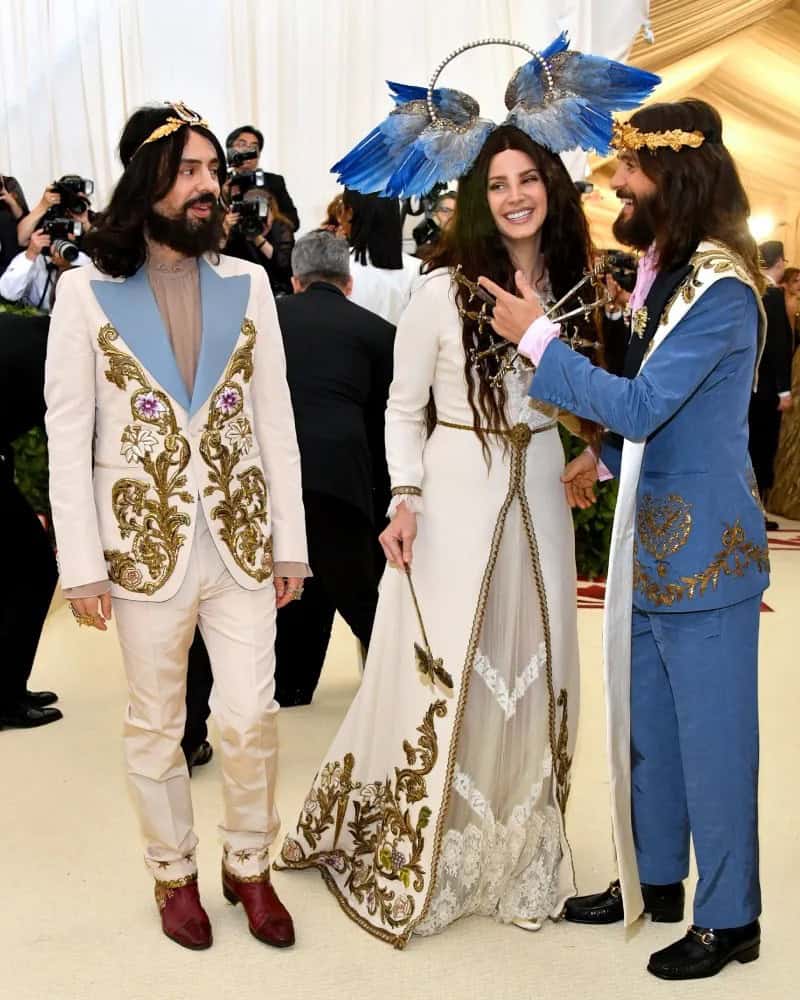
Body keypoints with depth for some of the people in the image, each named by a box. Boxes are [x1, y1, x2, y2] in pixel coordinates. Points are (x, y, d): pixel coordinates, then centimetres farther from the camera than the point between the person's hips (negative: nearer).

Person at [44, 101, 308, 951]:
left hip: (241, 538, 2)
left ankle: (248, 865, 30)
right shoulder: (87, 290, -4)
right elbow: (68, 435, -4)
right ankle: (174, 872, 34)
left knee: (251, 719, 5)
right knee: (155, 726, 12)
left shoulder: (247, 284, 3)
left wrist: (289, 541, 2)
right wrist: (82, 564, -8)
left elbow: (276, 419, 4)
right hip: (144, 544, -1)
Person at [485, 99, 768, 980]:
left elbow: (641, 404, -22)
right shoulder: (659, 271, 9)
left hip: (702, 545, -9)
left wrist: (537, 337, -18)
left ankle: (729, 918, 21)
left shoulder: (721, 288, -18)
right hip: (649, 535, 9)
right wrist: (608, 455, 7)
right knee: (645, 724, 19)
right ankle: (654, 879, 36)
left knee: (711, 733, 4)